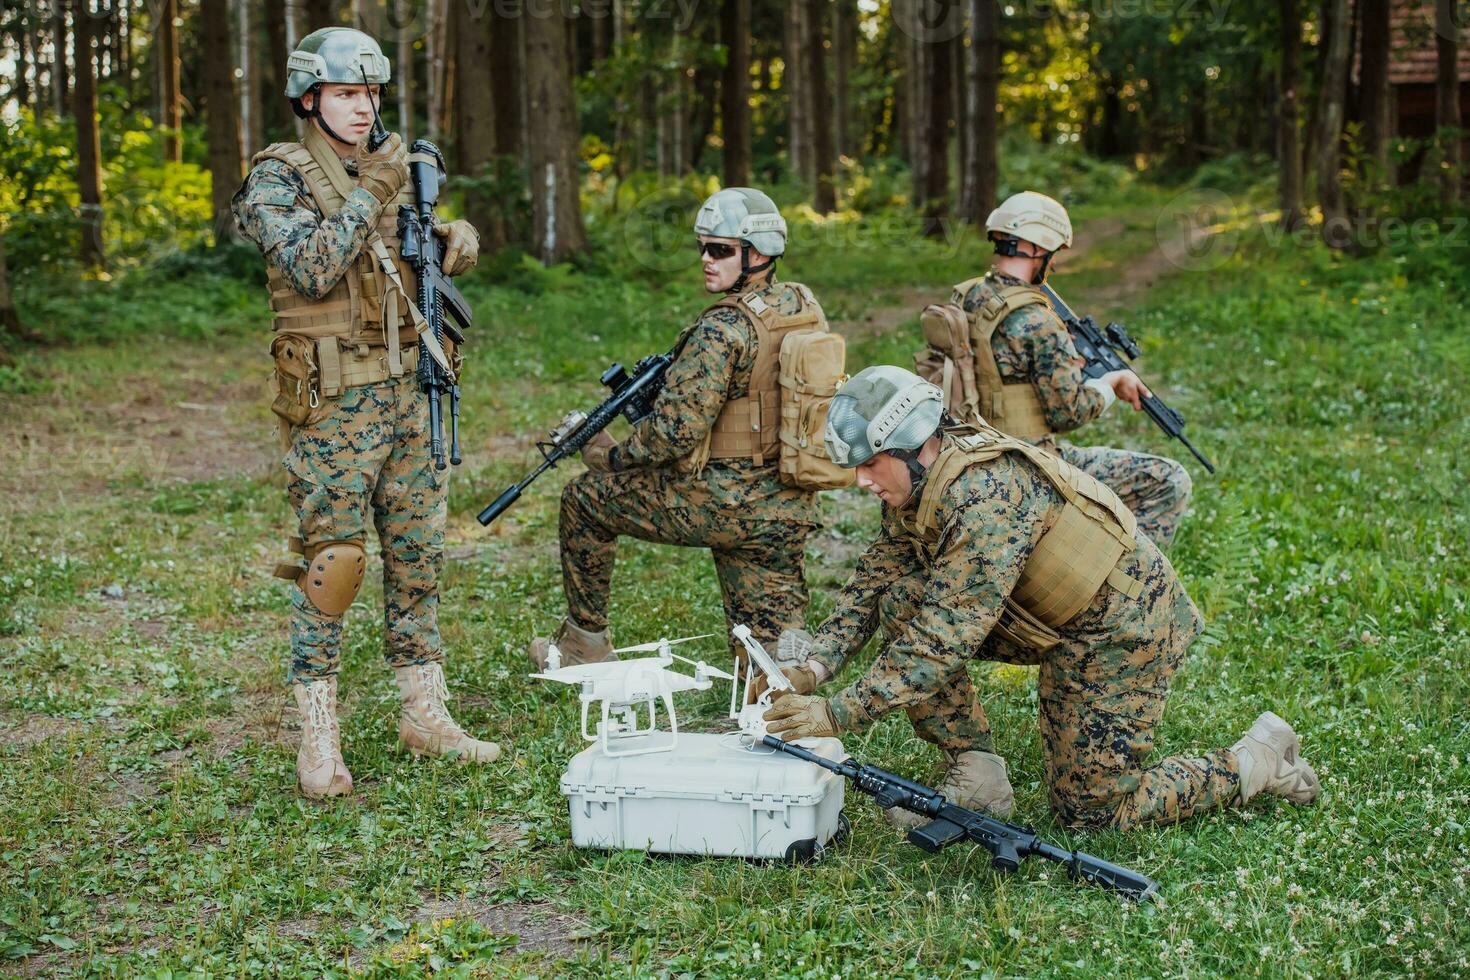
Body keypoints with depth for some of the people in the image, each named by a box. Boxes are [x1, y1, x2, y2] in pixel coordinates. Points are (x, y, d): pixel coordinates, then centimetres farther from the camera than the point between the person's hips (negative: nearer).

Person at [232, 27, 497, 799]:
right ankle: (318, 740, 4)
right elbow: (311, 270, -19)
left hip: (405, 394, 6)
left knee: (417, 554, 9)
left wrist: (456, 237, -6)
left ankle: (424, 714, 19)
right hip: (331, 405, -6)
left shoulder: (389, 172, 12)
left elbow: (429, 254, 16)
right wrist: (370, 195, -19)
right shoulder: (277, 179, -6)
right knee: (330, 563, -5)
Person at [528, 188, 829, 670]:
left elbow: (676, 431, -20)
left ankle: (585, 643, 25)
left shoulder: (723, 329, -19)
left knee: (585, 498, 17)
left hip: (718, 504, -7)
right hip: (788, 510, 7)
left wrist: (613, 456, -3)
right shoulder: (804, 306, 7)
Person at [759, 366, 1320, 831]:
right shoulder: (917, 485, -3)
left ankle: (1261, 761, 16)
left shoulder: (987, 494, -32)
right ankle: (976, 778, 2)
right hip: (1048, 618, 9)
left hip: (1122, 627, -9)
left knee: (1091, 811, -2)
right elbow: (870, 584, 0)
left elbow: (946, 636, -34)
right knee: (900, 601, -7)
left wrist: (839, 714, -34)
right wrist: (811, 670, -16)